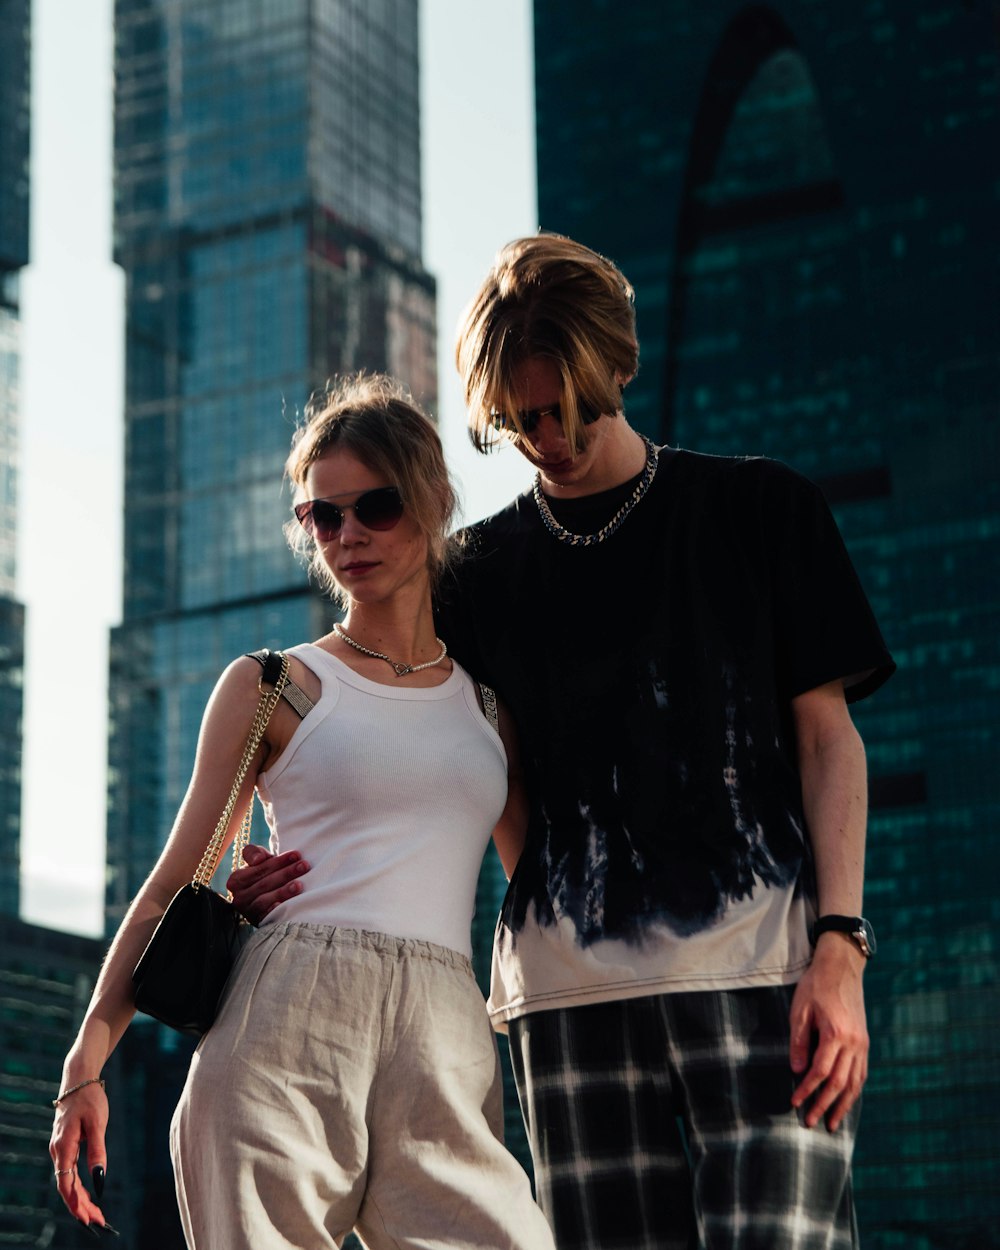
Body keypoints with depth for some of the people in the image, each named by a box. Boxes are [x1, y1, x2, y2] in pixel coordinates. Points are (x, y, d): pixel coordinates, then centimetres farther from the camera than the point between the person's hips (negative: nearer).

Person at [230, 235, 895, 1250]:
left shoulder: (759, 510, 11)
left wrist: (839, 944, -5)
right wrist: (291, 880, -4)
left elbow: (825, 733, 7)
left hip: (760, 968, -2)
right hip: (569, 984, 3)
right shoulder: (481, 572, 17)